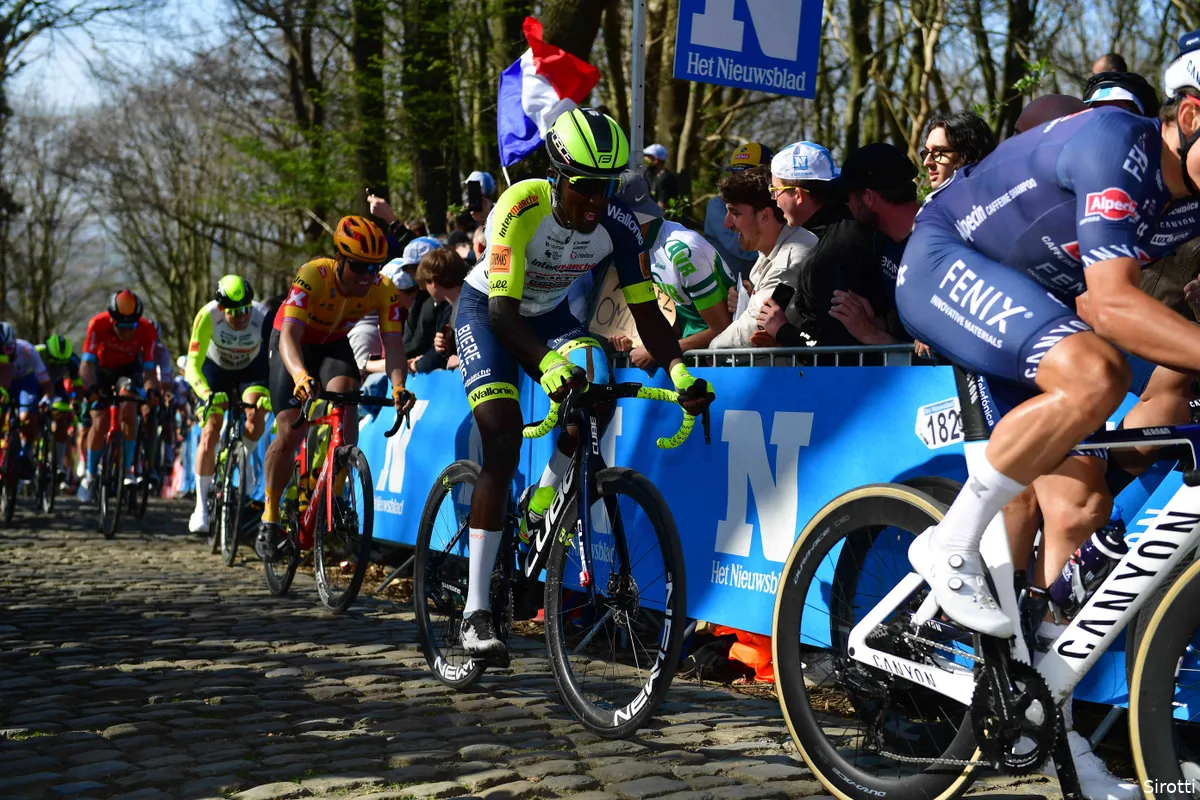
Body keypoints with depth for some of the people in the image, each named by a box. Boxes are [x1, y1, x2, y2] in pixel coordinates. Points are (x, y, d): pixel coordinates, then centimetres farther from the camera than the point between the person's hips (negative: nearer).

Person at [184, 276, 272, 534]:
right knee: (210, 431, -12)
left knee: (256, 416, -26)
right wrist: (207, 394, -53)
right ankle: (201, 505, 0)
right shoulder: (208, 316, -35)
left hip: (252, 368, 0)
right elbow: (193, 365, -35)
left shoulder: (264, 317, -35)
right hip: (216, 367, 0)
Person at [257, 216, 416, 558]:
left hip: (335, 345, 2)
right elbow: (289, 335, -43)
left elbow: (393, 344, -30)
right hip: (294, 343, -2)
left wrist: (398, 386, -50)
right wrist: (301, 377, -62)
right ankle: (270, 518, 7)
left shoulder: (385, 290, -26)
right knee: (289, 434, -11)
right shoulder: (312, 276, -35)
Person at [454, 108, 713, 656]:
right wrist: (548, 362, -54)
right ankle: (476, 611, -17)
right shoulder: (522, 206, -32)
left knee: (596, 390, -25)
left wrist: (679, 369, -36)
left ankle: (542, 501, 4)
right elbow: (503, 309, -37)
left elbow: (645, 308, -18)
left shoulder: (618, 223, -20)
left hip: (550, 313, 4)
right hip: (487, 310, -4)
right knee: (504, 439, -20)